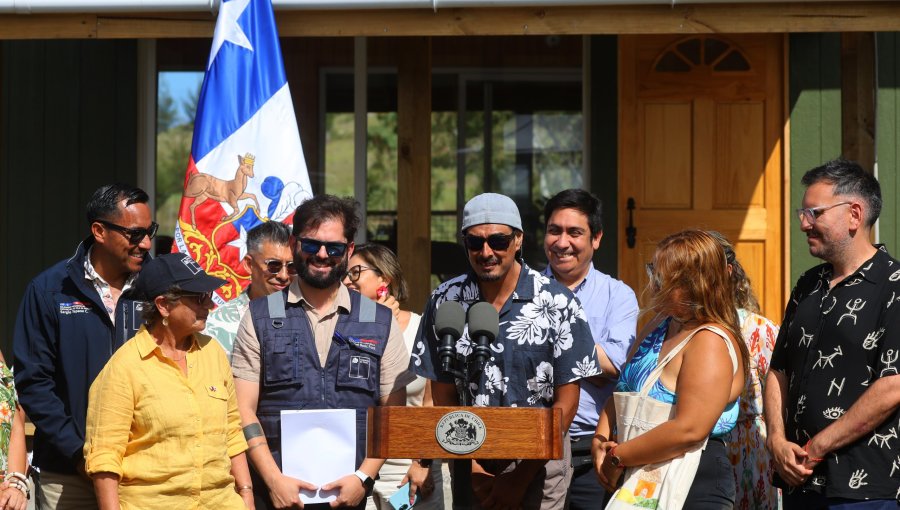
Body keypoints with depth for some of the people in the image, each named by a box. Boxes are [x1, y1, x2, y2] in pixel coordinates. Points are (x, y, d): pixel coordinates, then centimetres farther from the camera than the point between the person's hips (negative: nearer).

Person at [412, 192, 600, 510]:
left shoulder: (558, 303, -9)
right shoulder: (445, 301, -2)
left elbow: (566, 401, -7)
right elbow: (443, 397, 1)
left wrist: (520, 478, -10)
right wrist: (472, 471, -8)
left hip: (539, 461, -2)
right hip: (470, 462, 2)